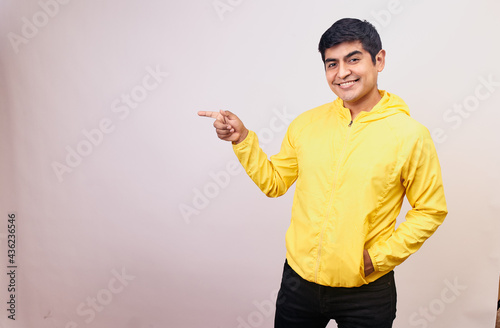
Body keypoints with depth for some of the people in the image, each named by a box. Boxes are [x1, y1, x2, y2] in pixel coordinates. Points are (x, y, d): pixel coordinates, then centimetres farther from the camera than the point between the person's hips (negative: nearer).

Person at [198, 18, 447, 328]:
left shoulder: (410, 135, -11)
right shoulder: (306, 124, -2)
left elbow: (430, 210, -4)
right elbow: (274, 182, 6)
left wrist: (378, 257, -11)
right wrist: (241, 139, -5)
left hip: (366, 292, -2)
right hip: (299, 279, 3)